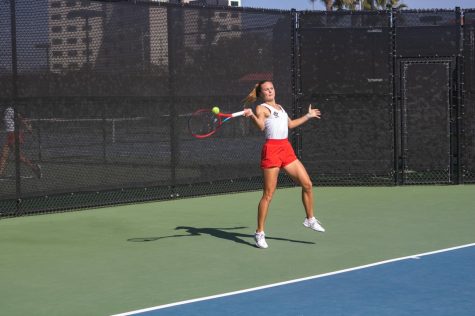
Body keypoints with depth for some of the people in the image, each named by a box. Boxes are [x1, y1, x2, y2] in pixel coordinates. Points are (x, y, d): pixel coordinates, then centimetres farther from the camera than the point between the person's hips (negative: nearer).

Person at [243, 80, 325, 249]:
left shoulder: (279, 107, 21)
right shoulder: (261, 108, -3)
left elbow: (290, 124, 36)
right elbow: (261, 126, -22)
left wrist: (308, 116, 44)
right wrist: (251, 116, -40)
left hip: (286, 149, 7)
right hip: (272, 150, -7)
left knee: (307, 184, 5)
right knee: (268, 194, -7)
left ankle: (310, 219, 24)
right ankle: (260, 233, 1)